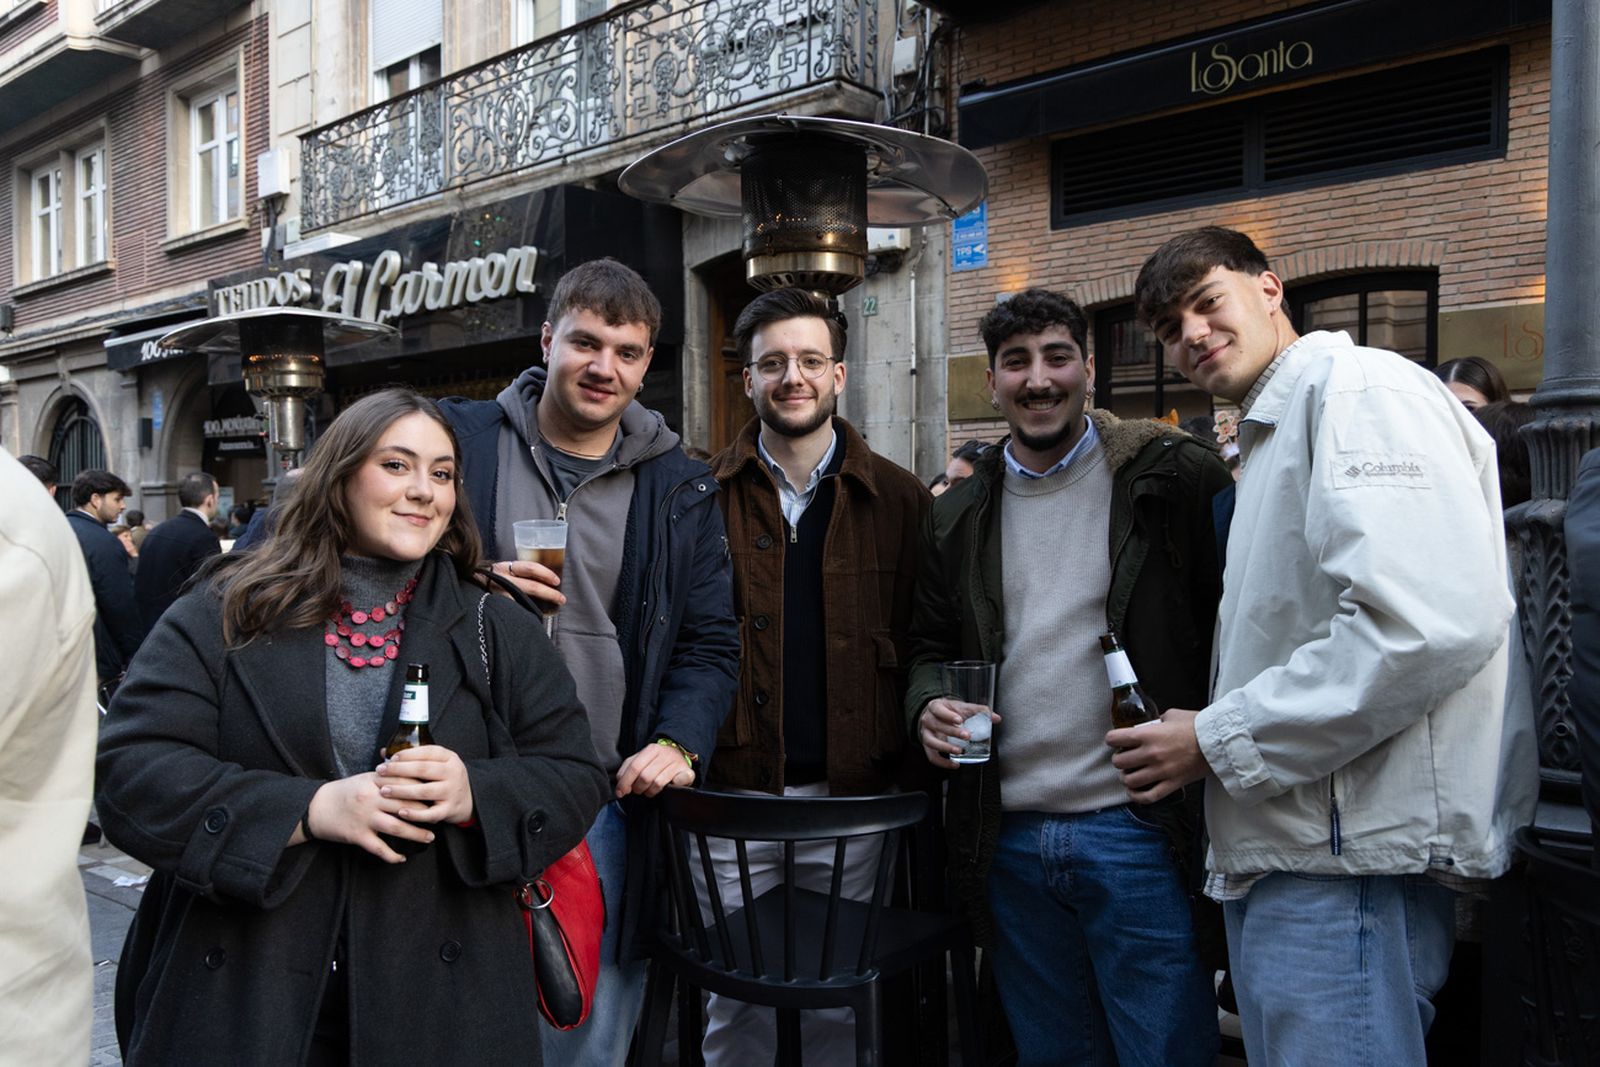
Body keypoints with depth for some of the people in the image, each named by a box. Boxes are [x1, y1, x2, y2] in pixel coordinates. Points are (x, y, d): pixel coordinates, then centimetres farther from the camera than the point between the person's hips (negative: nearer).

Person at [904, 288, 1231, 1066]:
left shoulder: (1172, 477, -4)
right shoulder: (957, 516, 10)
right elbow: (930, 648, 17)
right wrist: (928, 706, -4)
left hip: (1139, 827, -4)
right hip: (1009, 840, 5)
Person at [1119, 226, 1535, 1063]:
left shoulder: (1361, 390, -10)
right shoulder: (1270, 436, 22)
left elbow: (1429, 624, -24)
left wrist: (1219, 740, -17)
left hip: (1350, 856, -10)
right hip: (1288, 851, 10)